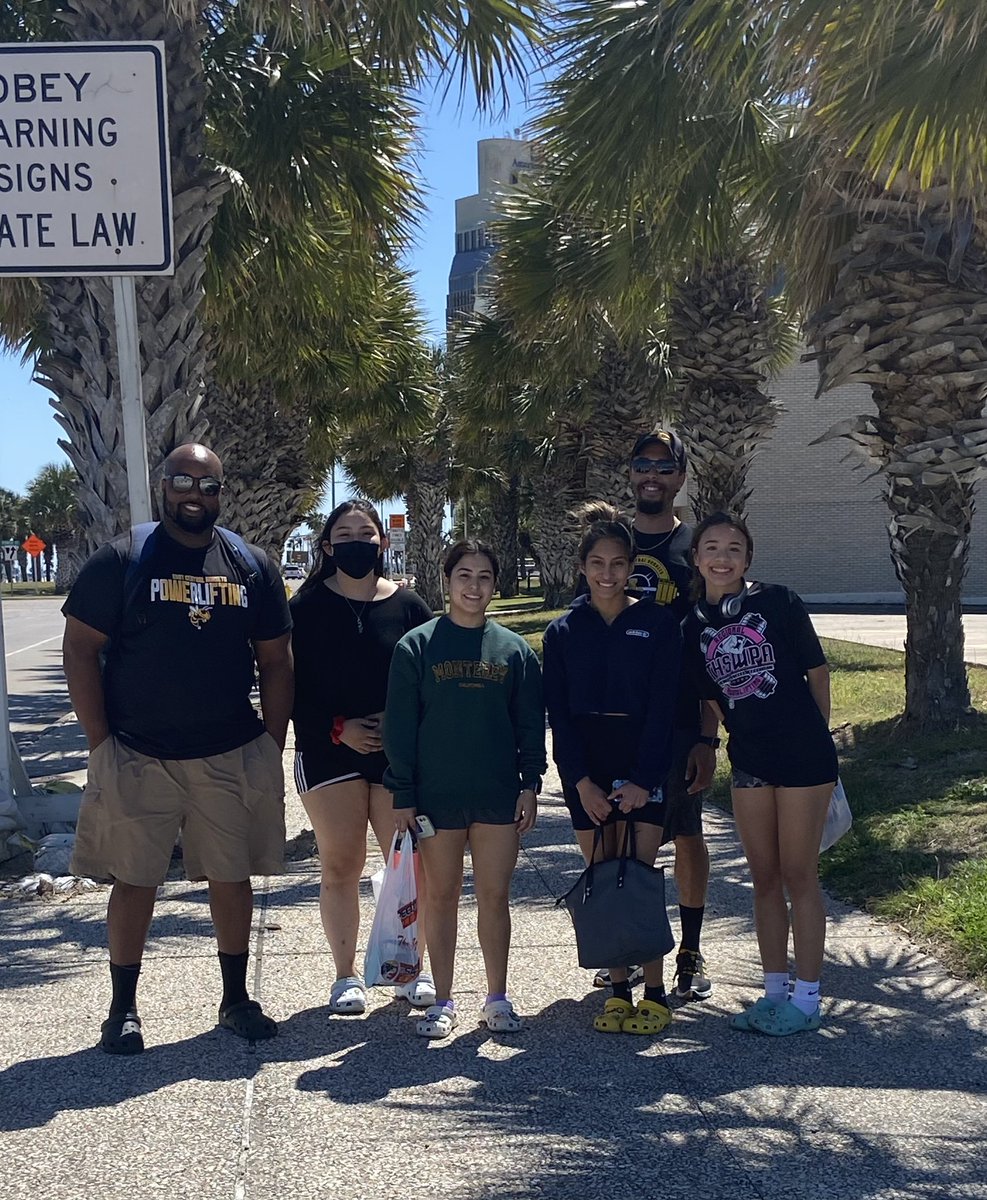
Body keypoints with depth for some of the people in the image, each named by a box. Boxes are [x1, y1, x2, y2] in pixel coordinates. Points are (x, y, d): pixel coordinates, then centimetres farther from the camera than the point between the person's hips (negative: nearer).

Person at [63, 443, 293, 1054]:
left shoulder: (253, 566, 5)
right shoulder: (122, 560, -3)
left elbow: (276, 662, 9)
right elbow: (81, 647, -4)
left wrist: (273, 748, 4)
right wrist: (101, 741, -9)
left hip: (232, 757, 2)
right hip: (139, 758, -2)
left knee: (233, 878, 10)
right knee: (134, 882, 5)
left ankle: (236, 998, 26)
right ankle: (124, 1008, 20)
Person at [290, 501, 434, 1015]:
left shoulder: (408, 605, 3)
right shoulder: (306, 607, 0)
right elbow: (292, 687, -2)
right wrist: (339, 729, -12)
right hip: (329, 753, -1)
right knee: (340, 867, 4)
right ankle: (346, 976, 16)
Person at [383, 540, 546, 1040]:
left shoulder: (515, 650, 5)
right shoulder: (416, 646, -1)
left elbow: (530, 724, 8)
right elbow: (400, 726, -1)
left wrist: (530, 783, 0)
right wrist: (403, 796, -5)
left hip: (498, 794, 1)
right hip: (436, 796, -1)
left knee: (495, 896, 6)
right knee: (441, 896, 7)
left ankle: (497, 998, 19)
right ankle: (443, 1002, 17)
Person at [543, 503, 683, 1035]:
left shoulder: (658, 623, -1)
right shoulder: (563, 631, 5)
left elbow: (663, 706, -5)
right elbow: (558, 711, 2)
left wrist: (643, 779, -11)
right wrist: (581, 781, -7)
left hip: (643, 765, -2)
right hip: (585, 769, 2)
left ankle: (655, 993, 2)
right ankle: (618, 989, 13)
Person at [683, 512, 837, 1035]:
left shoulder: (777, 603, -8)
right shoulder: (695, 624, 3)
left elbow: (817, 670, 0)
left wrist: (814, 737, 5)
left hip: (803, 756, -4)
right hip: (749, 759, 4)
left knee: (798, 877, 2)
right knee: (764, 879, 12)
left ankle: (806, 999, 13)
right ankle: (774, 992, 24)